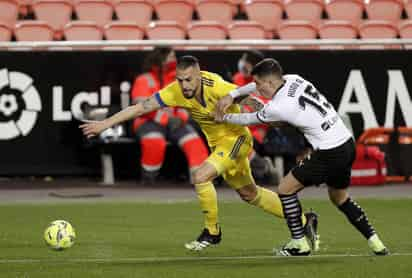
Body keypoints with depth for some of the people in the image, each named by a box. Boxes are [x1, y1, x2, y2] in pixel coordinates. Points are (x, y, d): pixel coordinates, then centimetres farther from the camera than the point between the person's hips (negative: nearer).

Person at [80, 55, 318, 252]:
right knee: (249, 193, 19)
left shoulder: (217, 88, -32)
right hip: (217, 143, 7)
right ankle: (304, 220, 34)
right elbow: (140, 108, -17)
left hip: (236, 139, -7)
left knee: (201, 177, -24)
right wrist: (105, 124, -21)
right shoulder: (175, 92, -18)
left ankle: (212, 232, -2)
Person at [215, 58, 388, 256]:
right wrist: (232, 95, 21)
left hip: (329, 154, -9)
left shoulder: (277, 107, -16)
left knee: (285, 188, 6)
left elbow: (250, 120, 5)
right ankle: (375, 243, 23)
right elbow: (262, 84, 25)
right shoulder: (294, 80, 5)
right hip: (347, 144, 9)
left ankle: (299, 244, 11)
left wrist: (224, 118, 22)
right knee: (340, 198, 27)